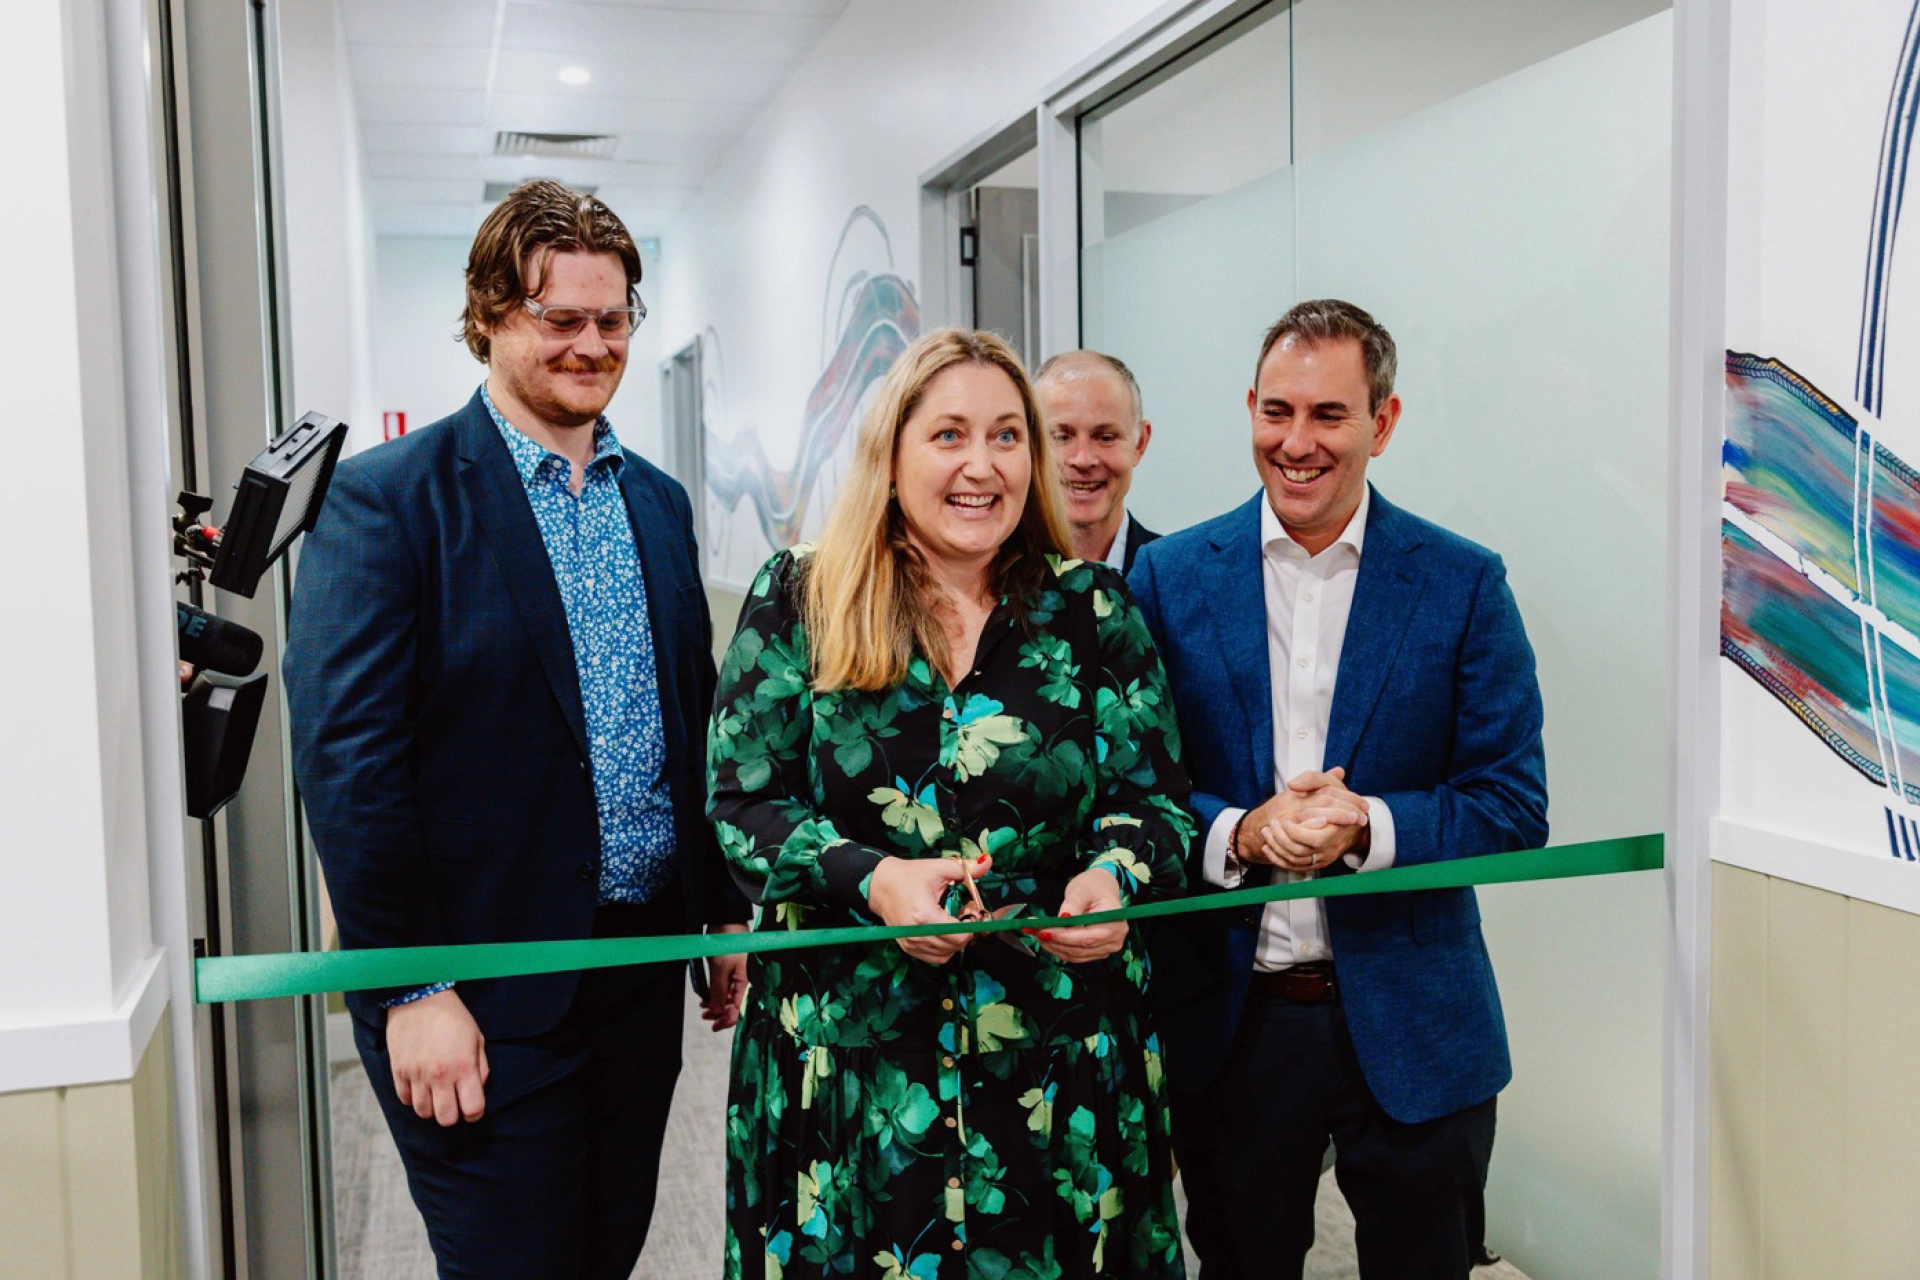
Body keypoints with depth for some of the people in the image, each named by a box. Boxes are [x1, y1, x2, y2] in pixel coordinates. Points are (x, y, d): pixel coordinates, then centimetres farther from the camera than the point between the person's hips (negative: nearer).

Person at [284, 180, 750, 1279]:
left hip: (645, 964, 6)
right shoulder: (388, 499, -10)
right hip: (487, 988, -6)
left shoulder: (658, 502, 10)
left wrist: (726, 910, 13)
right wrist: (413, 990, -17)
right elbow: (347, 756, -15)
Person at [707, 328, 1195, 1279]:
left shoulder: (1093, 608, 3)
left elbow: (1153, 798, 4)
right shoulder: (797, 601, 0)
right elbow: (741, 804, -3)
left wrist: (1115, 877, -19)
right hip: (849, 1051, -1)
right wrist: (869, 880, -20)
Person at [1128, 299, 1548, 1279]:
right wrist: (1237, 835, -20)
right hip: (1227, 1018, 1)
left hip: (1410, 1030, 0)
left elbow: (1515, 809, -5)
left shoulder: (1463, 585, -4)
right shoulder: (1170, 576, -1)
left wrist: (1367, 825, -22)